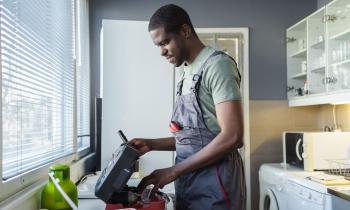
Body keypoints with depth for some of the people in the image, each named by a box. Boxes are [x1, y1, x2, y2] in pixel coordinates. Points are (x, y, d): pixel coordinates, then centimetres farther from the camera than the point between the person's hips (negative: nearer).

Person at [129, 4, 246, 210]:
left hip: (213, 185, -8)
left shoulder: (217, 64, -12)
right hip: (189, 184, 8)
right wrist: (151, 144, 6)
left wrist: (173, 171, -17)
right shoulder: (188, 74, 14)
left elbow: (232, 137, -21)